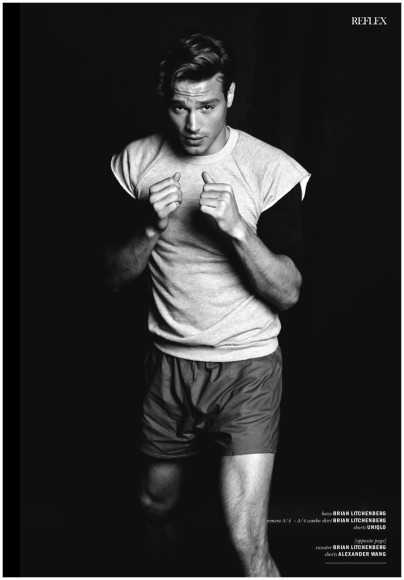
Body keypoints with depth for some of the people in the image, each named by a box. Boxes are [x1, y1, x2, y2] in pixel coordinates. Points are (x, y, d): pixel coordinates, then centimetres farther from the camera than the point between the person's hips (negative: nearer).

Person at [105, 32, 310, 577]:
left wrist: (238, 229, -28)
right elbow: (114, 276, -1)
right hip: (168, 363, 4)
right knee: (155, 504, 24)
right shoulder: (136, 162, -3)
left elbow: (289, 292, -13)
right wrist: (151, 229, -20)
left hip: (247, 368, -3)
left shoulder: (272, 169, -13)